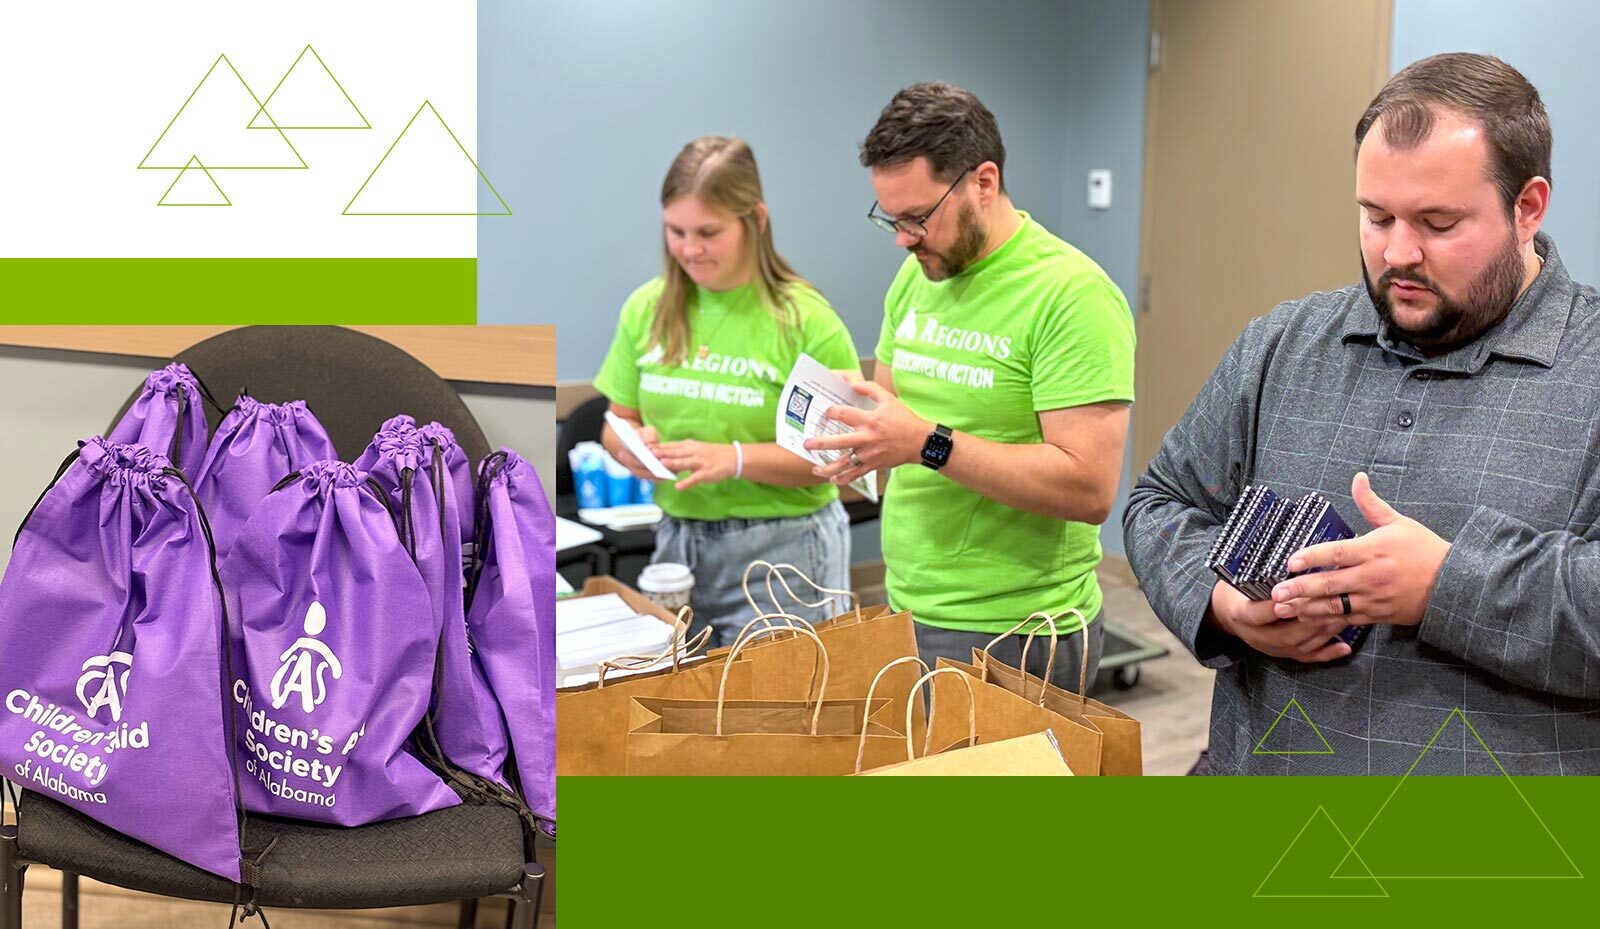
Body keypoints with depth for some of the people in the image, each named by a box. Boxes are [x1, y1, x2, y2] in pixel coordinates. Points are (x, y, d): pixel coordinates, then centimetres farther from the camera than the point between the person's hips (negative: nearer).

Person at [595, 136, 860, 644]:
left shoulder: (805, 320, -10)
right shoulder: (647, 308, 4)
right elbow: (619, 421, 13)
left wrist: (734, 459, -22)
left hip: (781, 550, -4)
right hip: (675, 542, 4)